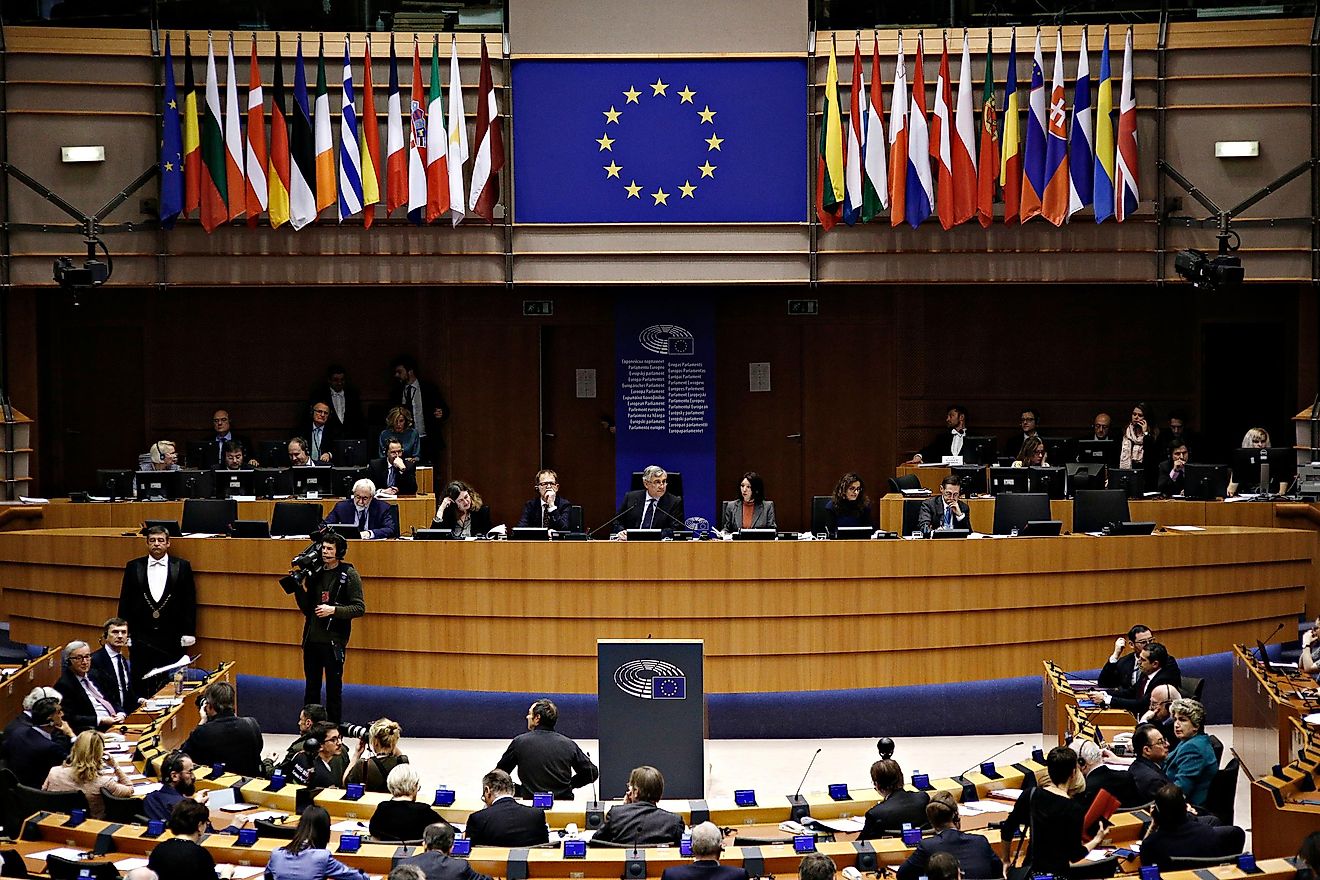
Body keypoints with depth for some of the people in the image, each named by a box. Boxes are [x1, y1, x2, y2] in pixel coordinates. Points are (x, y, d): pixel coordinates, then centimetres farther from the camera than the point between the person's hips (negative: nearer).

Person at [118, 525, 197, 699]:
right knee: (140, 685, 2)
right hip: (141, 637, 1)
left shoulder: (182, 567, 4)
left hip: (171, 638, -1)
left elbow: (189, 601, 3)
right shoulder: (133, 567, 7)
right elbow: (125, 601, 8)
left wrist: (188, 632, -2)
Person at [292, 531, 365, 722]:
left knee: (334, 690, 2)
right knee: (311, 689, 12)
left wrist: (333, 610, -19)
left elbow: (359, 608, -8)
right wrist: (302, 587, -2)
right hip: (311, 640, 5)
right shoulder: (315, 573, 9)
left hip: (334, 640, -5)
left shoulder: (349, 575, -5)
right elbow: (306, 609, 13)